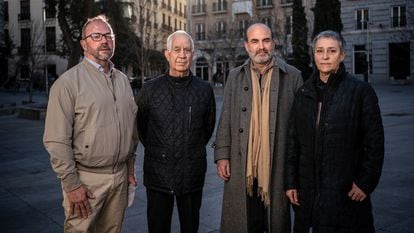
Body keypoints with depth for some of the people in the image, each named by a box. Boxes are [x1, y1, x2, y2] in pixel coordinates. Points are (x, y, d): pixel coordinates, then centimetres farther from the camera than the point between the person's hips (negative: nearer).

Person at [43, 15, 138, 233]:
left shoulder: (122, 80, 10)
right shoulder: (69, 82, -10)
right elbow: (57, 140, -13)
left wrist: (130, 167, 14)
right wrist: (71, 184, -14)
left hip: (120, 176, 5)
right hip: (86, 178, -5)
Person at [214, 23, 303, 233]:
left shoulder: (292, 76, 1)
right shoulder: (235, 76, 9)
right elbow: (225, 120, 9)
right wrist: (222, 155, 3)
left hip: (277, 166, -1)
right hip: (242, 167, 2)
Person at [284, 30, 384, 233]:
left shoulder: (361, 91, -4)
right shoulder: (304, 93, 6)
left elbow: (375, 142, -4)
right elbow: (292, 140, 7)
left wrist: (366, 182, -8)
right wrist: (290, 182, 4)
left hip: (346, 189, -3)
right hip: (309, 188, 3)